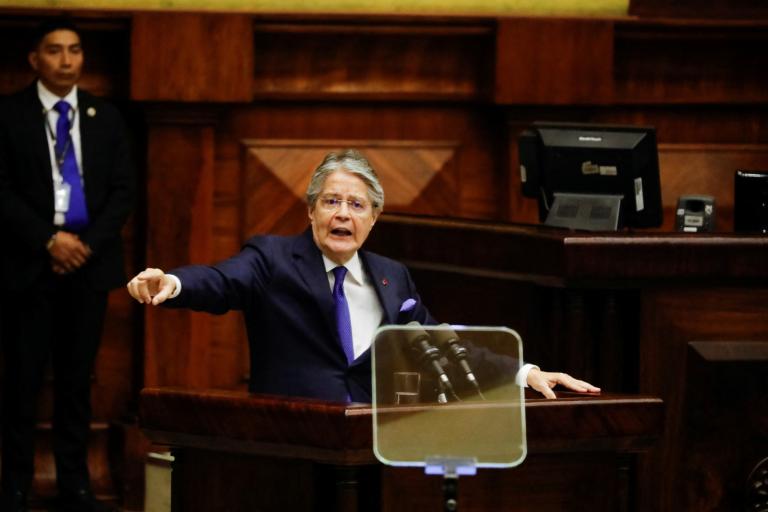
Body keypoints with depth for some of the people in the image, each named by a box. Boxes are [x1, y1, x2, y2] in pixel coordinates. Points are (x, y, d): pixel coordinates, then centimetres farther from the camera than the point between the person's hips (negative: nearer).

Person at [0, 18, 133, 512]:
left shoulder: (107, 118, 11)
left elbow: (123, 191, 7)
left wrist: (87, 243, -6)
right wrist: (49, 240, -13)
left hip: (88, 263, 3)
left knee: (78, 378, 3)